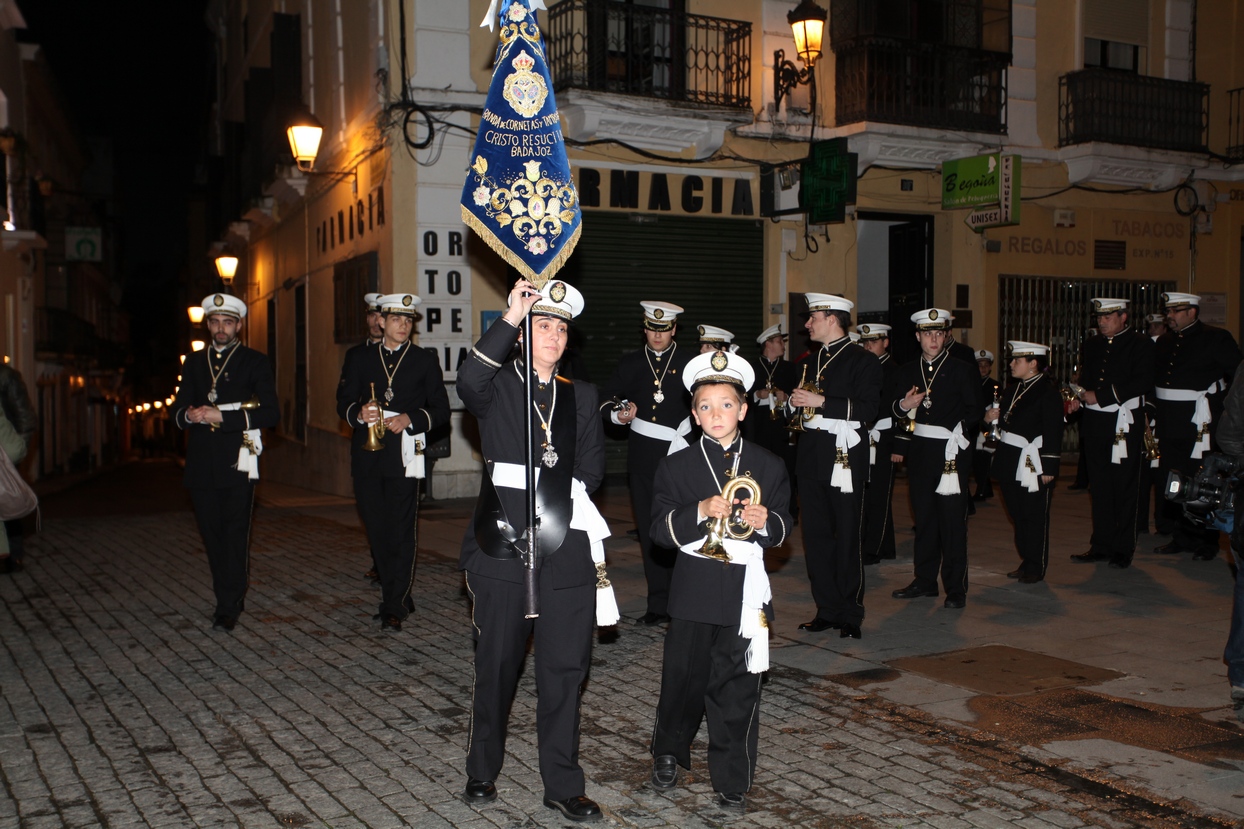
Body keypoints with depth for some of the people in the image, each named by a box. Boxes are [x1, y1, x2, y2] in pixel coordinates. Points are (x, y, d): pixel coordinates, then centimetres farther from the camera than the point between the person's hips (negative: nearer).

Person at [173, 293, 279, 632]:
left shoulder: (256, 362, 4)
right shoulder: (194, 363, 18)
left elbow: (271, 412, -6)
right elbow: (178, 410, 15)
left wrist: (222, 416, -15)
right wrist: (190, 415, -10)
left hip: (237, 463, -4)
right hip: (202, 465, 4)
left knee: (235, 536, -6)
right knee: (212, 537, 7)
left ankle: (228, 608, -1)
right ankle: (231, 599, 19)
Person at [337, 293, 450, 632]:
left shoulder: (425, 362, 8)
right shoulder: (358, 358, 12)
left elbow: (440, 410, 4)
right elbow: (343, 401, 9)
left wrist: (410, 419, -13)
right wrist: (359, 413, -14)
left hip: (404, 454, -3)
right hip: (367, 456, 3)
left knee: (401, 531, -7)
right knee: (377, 530, 8)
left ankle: (394, 608, -1)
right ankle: (397, 595, 25)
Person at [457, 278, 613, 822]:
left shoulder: (582, 396, 15)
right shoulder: (497, 386, 4)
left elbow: (591, 466, 11)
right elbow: (469, 382, -20)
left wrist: (561, 490, -5)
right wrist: (510, 318, -22)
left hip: (565, 546, 3)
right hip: (502, 541, -2)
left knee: (564, 668, 4)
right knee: (496, 663, 7)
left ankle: (563, 785, 15)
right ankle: (482, 772, 25)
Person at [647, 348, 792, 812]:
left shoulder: (769, 467, 6)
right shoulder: (677, 467, 3)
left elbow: (783, 528, 9)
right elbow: (660, 527, -3)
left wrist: (765, 522, -14)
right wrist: (700, 511, -20)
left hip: (746, 590, 0)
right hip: (695, 589, 0)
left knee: (737, 687, 4)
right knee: (684, 676, 10)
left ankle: (732, 779, 17)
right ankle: (668, 752, 35)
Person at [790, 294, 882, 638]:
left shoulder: (863, 361, -3)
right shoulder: (810, 361, 19)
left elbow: (867, 409, -15)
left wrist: (821, 401, -20)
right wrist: (795, 402, 2)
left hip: (844, 455, -7)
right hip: (811, 455, 7)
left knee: (846, 536, -3)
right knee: (815, 535, 7)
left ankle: (850, 614, 6)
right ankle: (827, 609, 15)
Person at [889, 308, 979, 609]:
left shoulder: (963, 370, 1)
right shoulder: (907, 371, 12)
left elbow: (974, 412, 0)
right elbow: (895, 411, 11)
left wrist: (956, 434, -13)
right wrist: (903, 406, -9)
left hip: (950, 452, -4)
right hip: (919, 454, 4)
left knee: (952, 521, -3)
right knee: (924, 517, 10)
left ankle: (956, 588, 4)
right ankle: (925, 580, 20)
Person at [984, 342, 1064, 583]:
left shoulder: (1049, 392, -10)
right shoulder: (1011, 390, 14)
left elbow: (1053, 433, -14)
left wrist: (1048, 468, -17)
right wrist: (990, 418, -2)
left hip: (1033, 464, -8)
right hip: (1011, 463, 8)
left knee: (1035, 516, 0)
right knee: (1018, 515, 13)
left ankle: (1036, 567, 9)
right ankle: (1026, 561, 23)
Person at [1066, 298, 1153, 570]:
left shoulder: (1141, 344, -4)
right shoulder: (1092, 344, 15)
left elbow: (1143, 382, -14)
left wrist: (1100, 396, -18)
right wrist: (1079, 398, -3)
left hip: (1124, 424, -5)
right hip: (1094, 423, 6)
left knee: (1124, 487, 0)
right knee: (1100, 486, 9)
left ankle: (1123, 549, 7)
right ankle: (1101, 545, 16)